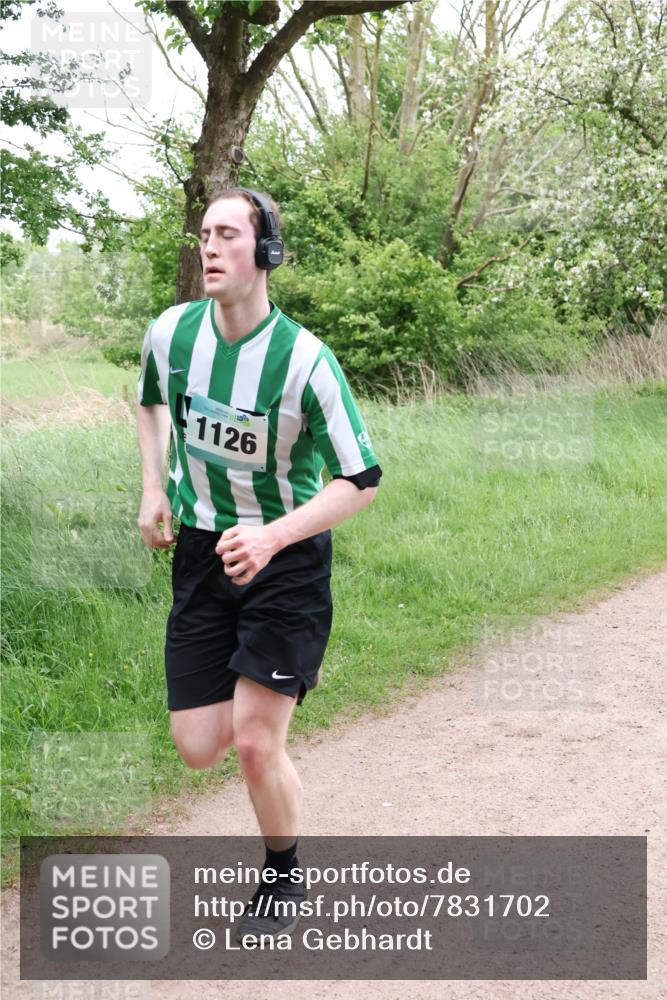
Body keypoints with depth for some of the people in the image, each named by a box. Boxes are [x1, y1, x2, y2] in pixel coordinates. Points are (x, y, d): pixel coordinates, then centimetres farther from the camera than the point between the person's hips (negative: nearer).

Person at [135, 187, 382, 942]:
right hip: (201, 552, 4)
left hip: (285, 556, -4)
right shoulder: (170, 333, -6)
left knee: (254, 740, -8)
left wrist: (272, 537, -28)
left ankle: (283, 879, 21)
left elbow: (360, 480, -15)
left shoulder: (304, 360, -20)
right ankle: (276, 677, 36)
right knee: (198, 747, 1)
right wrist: (153, 490, 8)